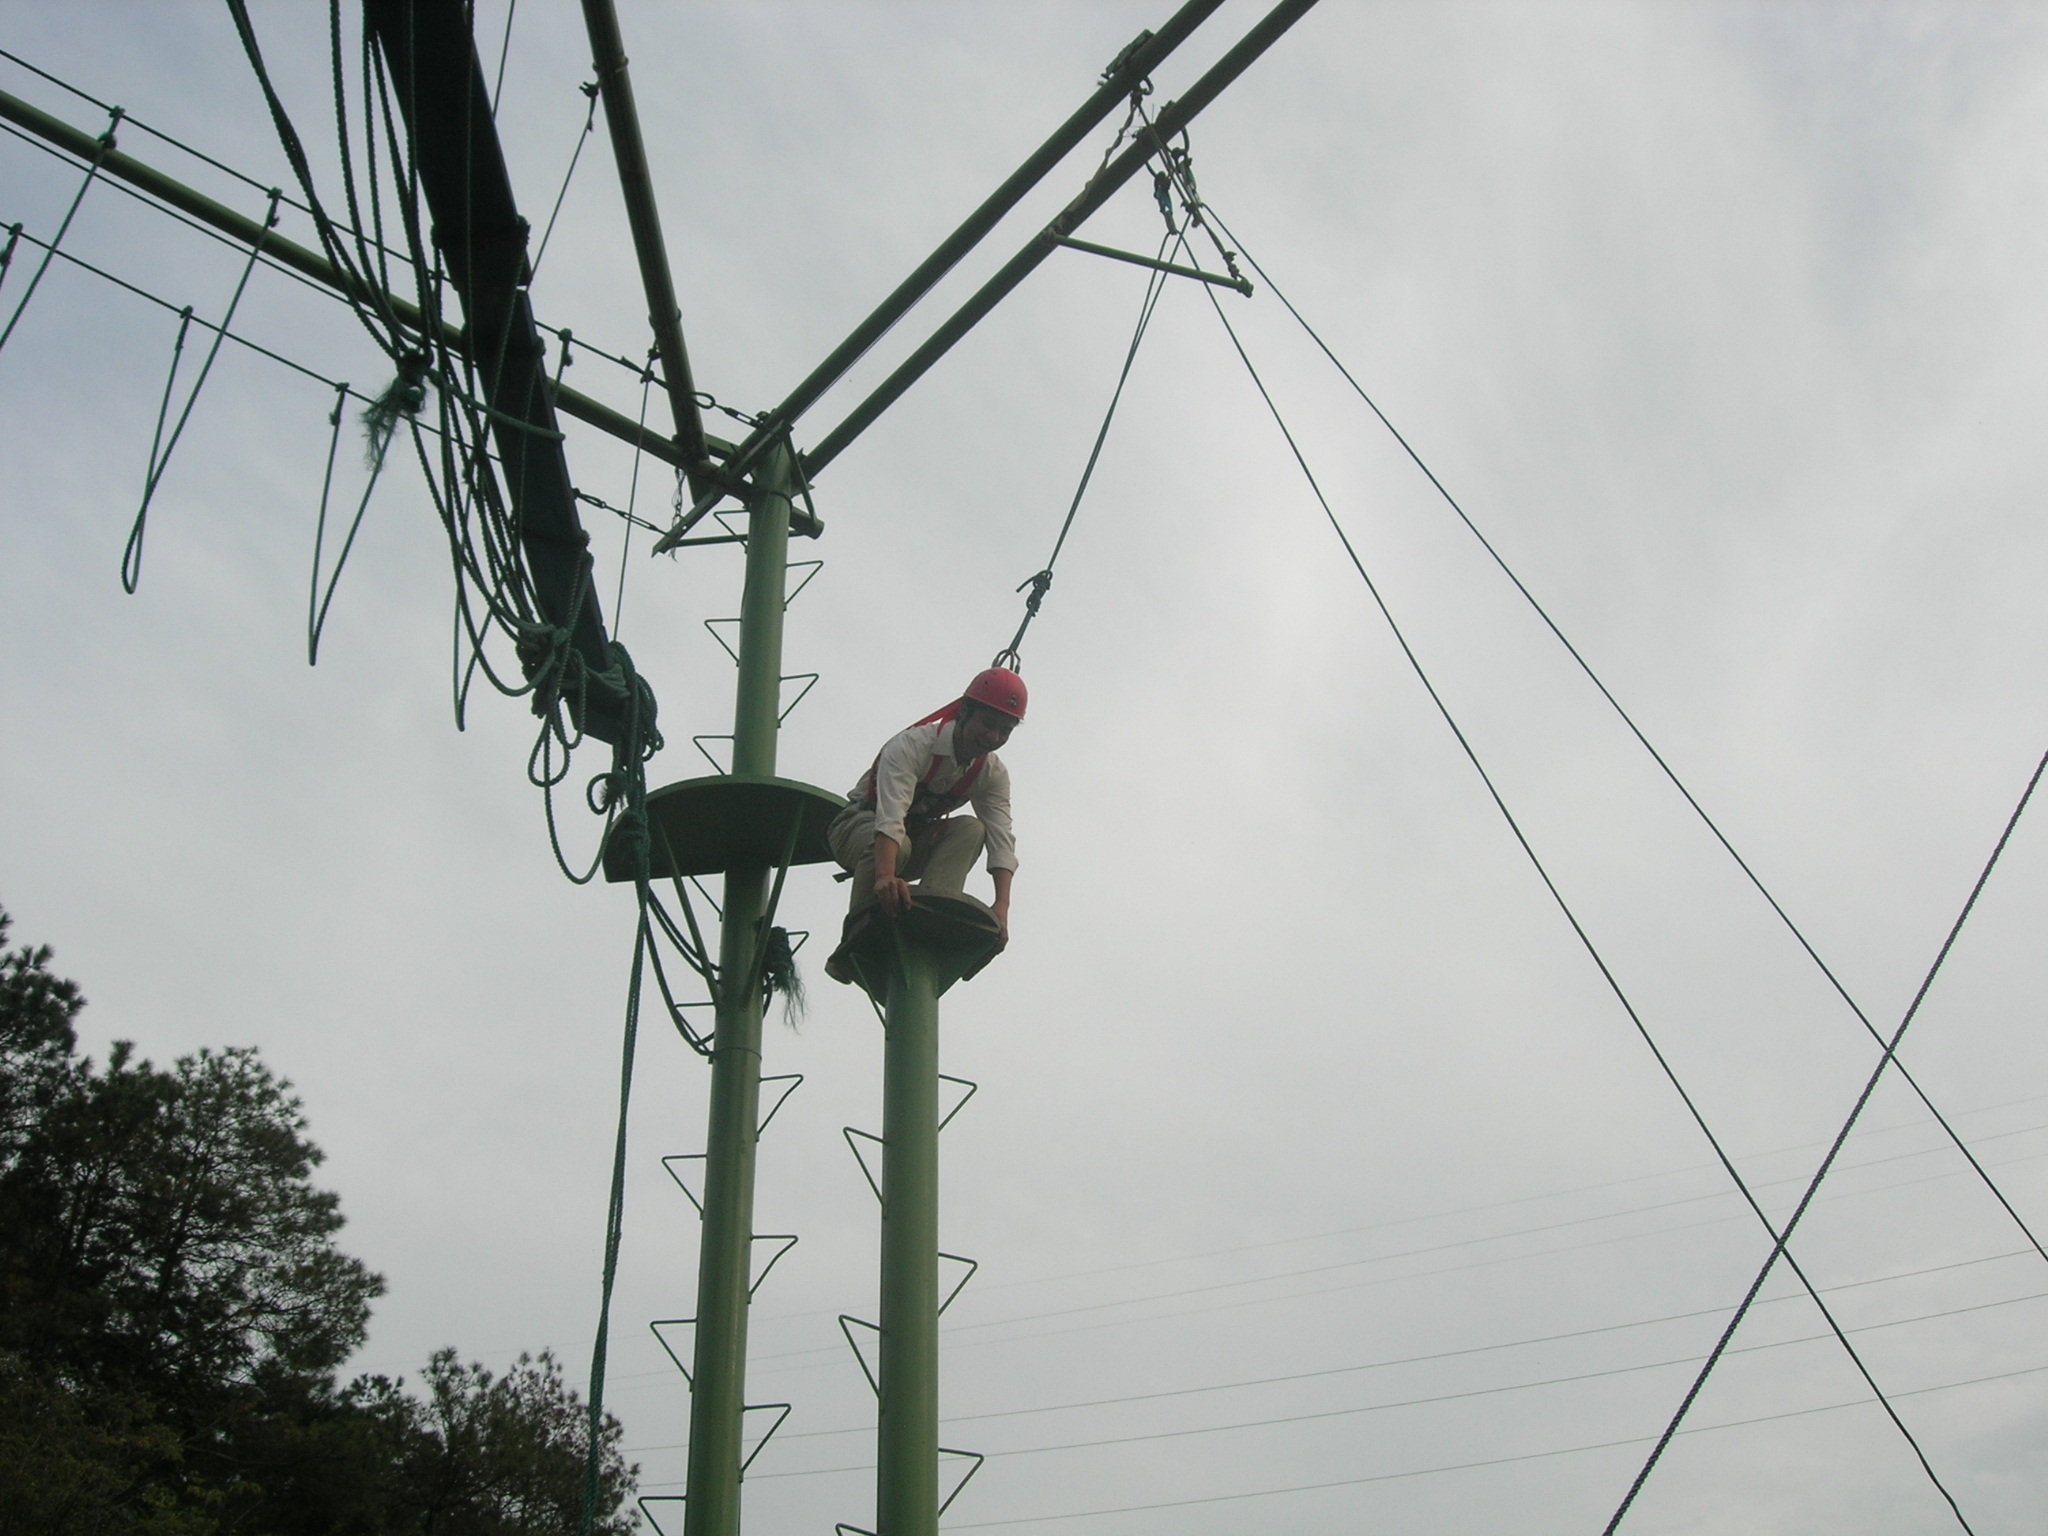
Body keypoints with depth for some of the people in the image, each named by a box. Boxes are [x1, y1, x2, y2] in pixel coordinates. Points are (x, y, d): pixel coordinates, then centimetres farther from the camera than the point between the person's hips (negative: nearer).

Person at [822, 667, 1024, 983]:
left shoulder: (993, 774, -9)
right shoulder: (912, 745, -28)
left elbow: (1001, 839, -20)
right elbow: (890, 817, -43)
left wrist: (1002, 906, -37)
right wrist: (886, 877, -60)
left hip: (916, 840, 5)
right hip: (858, 826, -5)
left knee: (970, 829, -24)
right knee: (897, 844, -39)